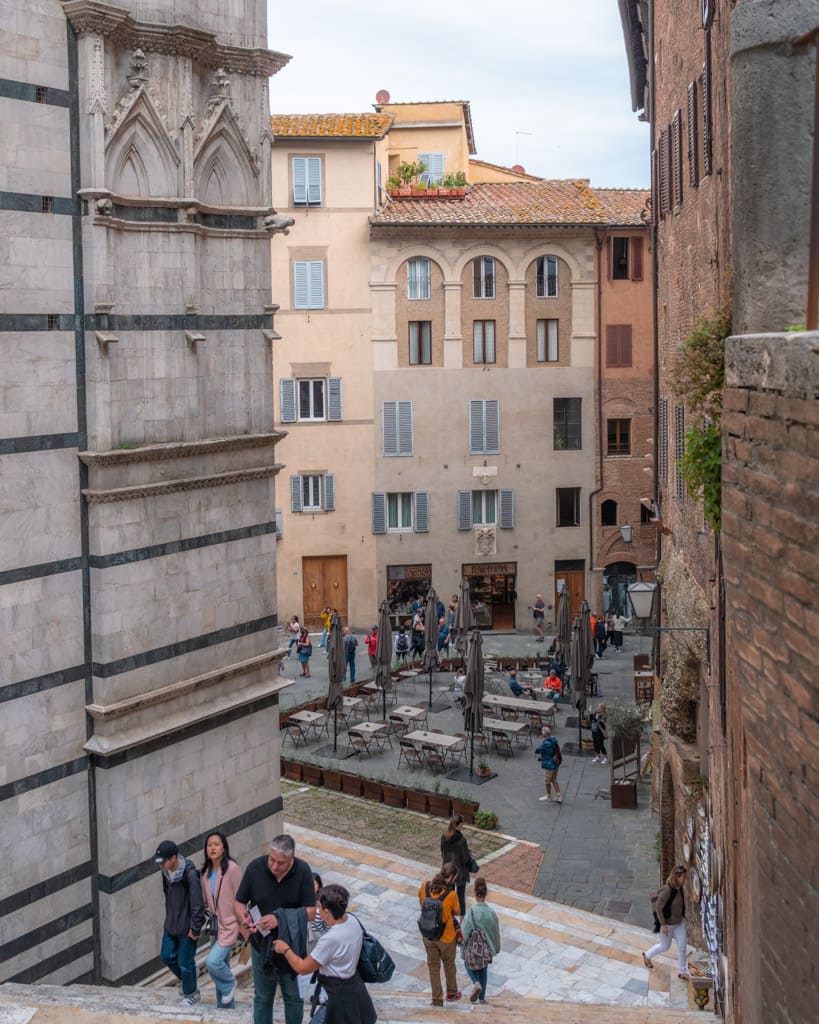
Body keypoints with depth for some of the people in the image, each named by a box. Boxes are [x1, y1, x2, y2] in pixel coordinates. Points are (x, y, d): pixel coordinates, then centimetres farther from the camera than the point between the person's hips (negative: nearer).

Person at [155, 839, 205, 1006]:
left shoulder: (190, 874, -27)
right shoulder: (166, 871, -3)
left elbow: (197, 905, -24)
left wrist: (195, 929, -19)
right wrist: (169, 918, 16)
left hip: (187, 927, -8)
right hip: (171, 924, 8)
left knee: (185, 962, 3)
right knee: (167, 956, 15)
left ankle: (191, 994, 27)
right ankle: (188, 984, 37)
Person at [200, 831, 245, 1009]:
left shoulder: (232, 869, -15)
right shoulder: (205, 872, 5)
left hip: (230, 925, -7)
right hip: (216, 926, 7)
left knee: (213, 962, -19)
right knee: (221, 965, 13)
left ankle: (229, 983, 10)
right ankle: (225, 1006, 27)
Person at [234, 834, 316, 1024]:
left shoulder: (303, 871, -17)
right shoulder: (255, 867, -16)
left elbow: (310, 912, -15)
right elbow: (239, 903, -4)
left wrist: (280, 919, -28)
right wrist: (243, 918, -26)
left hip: (291, 944, -1)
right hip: (261, 944, 1)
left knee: (293, 996, 13)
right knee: (262, 997, 16)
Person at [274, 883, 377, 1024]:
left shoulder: (330, 939, -29)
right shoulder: (352, 920, -7)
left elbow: (303, 968, -17)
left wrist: (285, 949, -2)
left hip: (341, 997, -8)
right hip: (355, 988, 9)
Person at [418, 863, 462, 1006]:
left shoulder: (424, 887, -16)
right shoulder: (451, 894, -28)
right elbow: (456, 912, -10)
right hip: (446, 937, -3)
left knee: (433, 966, 20)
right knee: (449, 964, 23)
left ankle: (437, 1000, 30)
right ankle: (452, 993, 43)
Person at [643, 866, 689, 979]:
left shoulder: (679, 888, -6)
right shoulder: (667, 890, -29)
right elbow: (658, 907, -25)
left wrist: (683, 917, 14)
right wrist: (663, 925, -21)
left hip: (679, 923, 6)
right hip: (668, 924, -6)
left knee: (682, 947, 7)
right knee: (665, 946, 14)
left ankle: (682, 971, 22)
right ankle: (647, 955, 40)